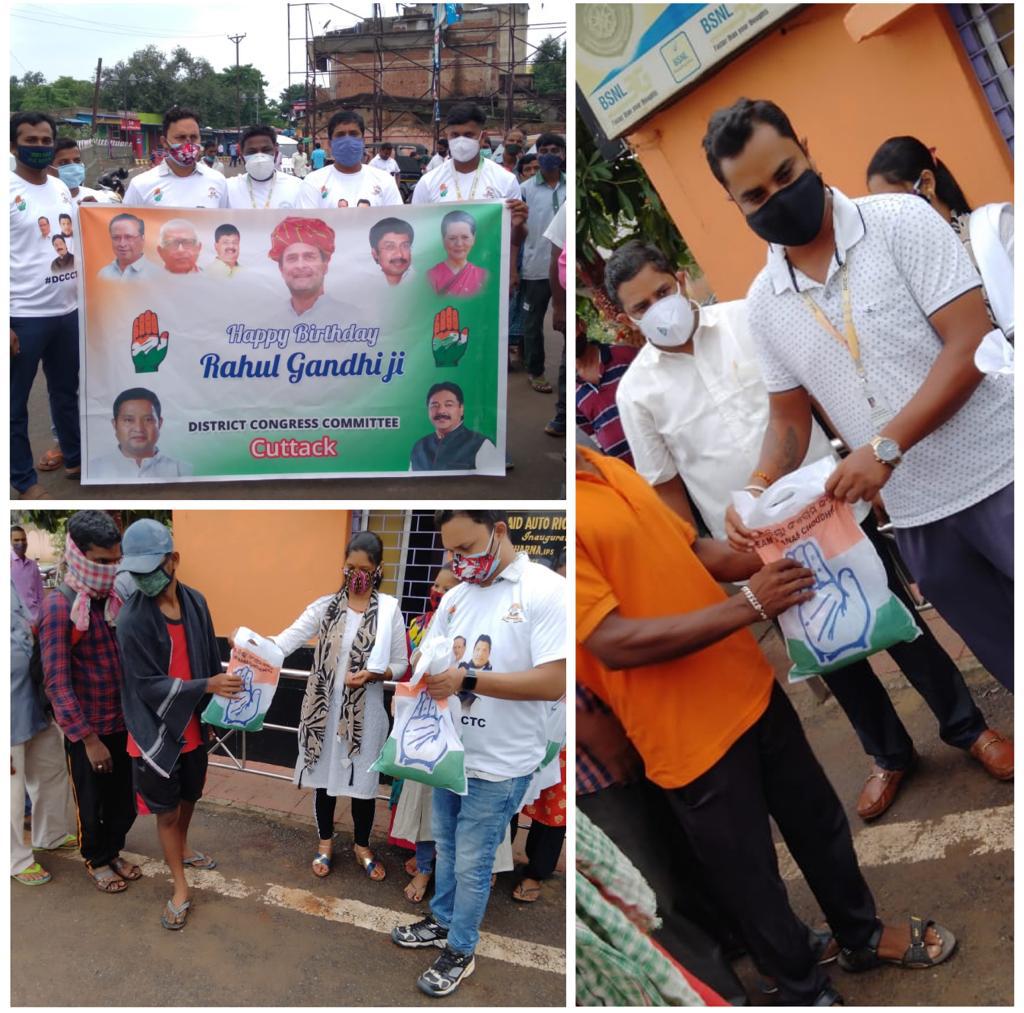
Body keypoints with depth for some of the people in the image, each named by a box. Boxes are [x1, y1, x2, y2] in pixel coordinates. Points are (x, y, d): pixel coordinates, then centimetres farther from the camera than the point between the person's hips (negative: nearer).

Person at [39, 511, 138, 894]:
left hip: (123, 723, 5)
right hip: (87, 730, -5)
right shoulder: (58, 607, -18)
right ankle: (96, 861, 36)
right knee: (91, 803, 13)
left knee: (124, 799, 17)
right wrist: (88, 738, -19)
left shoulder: (117, 599, 0)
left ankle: (114, 852, 40)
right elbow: (56, 683, -19)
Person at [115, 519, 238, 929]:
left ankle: (181, 850, 51)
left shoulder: (195, 602, -6)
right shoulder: (131, 620, -22)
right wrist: (208, 686, -29)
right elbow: (148, 685, -22)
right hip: (156, 731, -5)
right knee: (166, 811, 9)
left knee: (189, 796, 25)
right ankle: (180, 888, 24)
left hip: (193, 725, 5)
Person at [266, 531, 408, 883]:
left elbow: (401, 664, -1)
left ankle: (362, 847, 33)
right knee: (324, 776, 13)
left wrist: (373, 674, -20)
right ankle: (325, 844, 35)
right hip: (325, 708, 1)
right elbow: (287, 640, -15)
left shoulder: (389, 609, -6)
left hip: (365, 711, -1)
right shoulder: (325, 606, -4)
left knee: (363, 780, 11)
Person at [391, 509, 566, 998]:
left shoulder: (546, 590, -19)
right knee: (446, 848, 23)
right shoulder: (456, 595, 2)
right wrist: (423, 671, -15)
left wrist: (466, 680, -29)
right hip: (449, 752, 6)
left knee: (471, 863, 9)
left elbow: (554, 682, -25)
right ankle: (442, 922, 44)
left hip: (499, 766, -6)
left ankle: (460, 952, 30)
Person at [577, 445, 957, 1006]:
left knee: (818, 820, 25)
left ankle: (862, 935, 51)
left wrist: (774, 558, -3)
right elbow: (613, 642, -27)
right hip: (690, 733, -8)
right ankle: (805, 991, 41)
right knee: (750, 875, 14)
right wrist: (747, 605, -24)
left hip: (750, 687, 8)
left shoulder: (606, 467, 4)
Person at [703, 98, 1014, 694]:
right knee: (1005, 657, 15)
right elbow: (789, 415, 13)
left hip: (1001, 476, -4)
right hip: (920, 517, 4)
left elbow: (971, 345, -16)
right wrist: (759, 490, -7)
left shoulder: (900, 222, -8)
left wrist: (884, 448, -23)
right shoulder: (764, 302, 5)